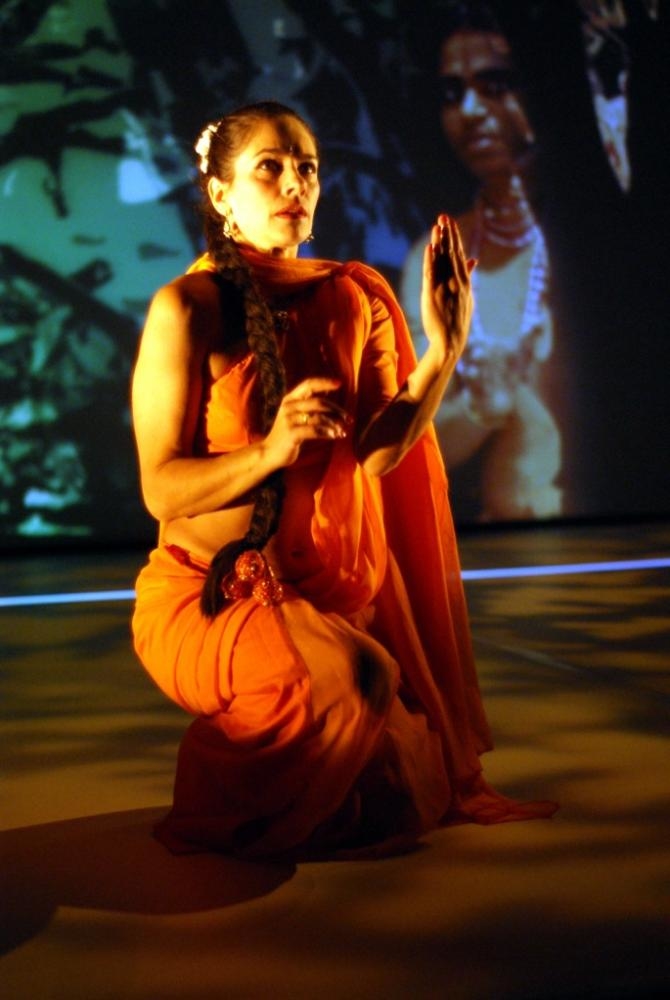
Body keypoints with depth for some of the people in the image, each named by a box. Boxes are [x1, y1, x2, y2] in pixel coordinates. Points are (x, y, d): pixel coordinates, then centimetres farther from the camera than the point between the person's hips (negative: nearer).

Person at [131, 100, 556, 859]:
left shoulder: (352, 299, 4)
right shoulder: (187, 308, -11)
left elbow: (374, 456, -6)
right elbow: (162, 489, -14)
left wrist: (442, 352, -16)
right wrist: (271, 451, -29)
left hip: (326, 589, 5)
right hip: (204, 592, -5)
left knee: (417, 793, -12)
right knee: (348, 677, -33)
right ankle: (223, 811, -2)